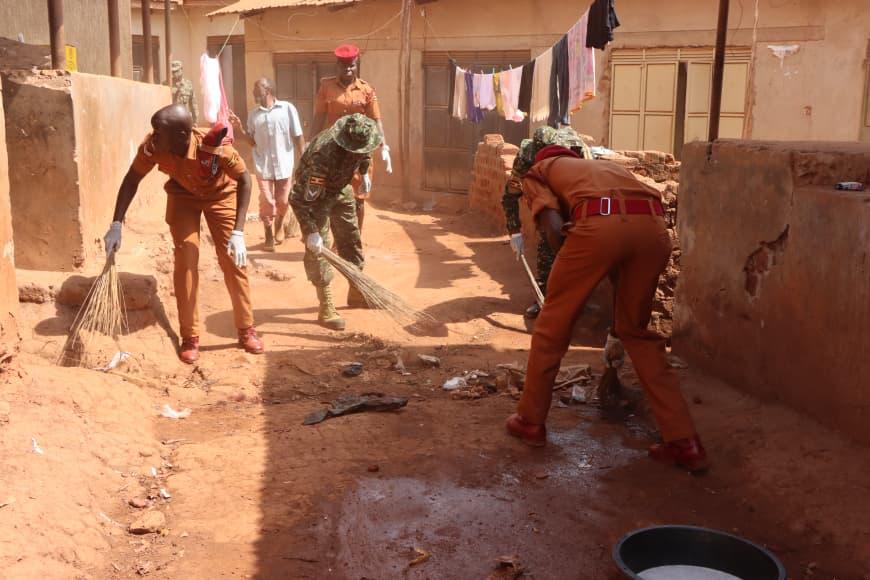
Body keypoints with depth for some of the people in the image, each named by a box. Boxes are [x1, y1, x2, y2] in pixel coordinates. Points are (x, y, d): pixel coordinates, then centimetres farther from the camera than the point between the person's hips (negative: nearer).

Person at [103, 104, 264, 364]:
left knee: (233, 260, -3)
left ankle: (247, 330, 12)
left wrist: (238, 232, -34)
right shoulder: (152, 146, -31)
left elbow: (244, 180, -28)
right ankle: (190, 337, 2)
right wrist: (116, 224, -23)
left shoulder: (216, 148, -39)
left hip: (221, 194, -2)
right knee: (185, 259, -7)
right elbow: (132, 180, -16)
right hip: (183, 195, 2)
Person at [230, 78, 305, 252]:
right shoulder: (253, 115, 7)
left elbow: (298, 137, -1)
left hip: (284, 164, -2)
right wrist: (239, 127, -4)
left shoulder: (287, 108, -3)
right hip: (264, 165, 2)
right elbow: (253, 141, 10)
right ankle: (269, 237, 15)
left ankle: (279, 226, 37)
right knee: (267, 202, -2)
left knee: (283, 202, 7)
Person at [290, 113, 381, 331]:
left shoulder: (359, 138, -21)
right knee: (317, 247, -11)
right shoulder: (322, 156, -41)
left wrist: (364, 175, 18)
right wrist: (311, 232, -41)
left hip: (341, 188, 7)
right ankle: (326, 308, -5)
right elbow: (300, 199, -39)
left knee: (351, 237, 15)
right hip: (313, 192, -7)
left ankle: (357, 291, 32)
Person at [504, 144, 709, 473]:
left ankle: (530, 421, 29)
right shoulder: (605, 166, 42)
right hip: (654, 227, 5)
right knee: (637, 331, 21)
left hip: (600, 224, -5)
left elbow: (554, 228, 8)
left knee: (554, 321, 16)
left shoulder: (537, 173, 28)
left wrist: (572, 278, 22)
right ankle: (684, 442, 21)